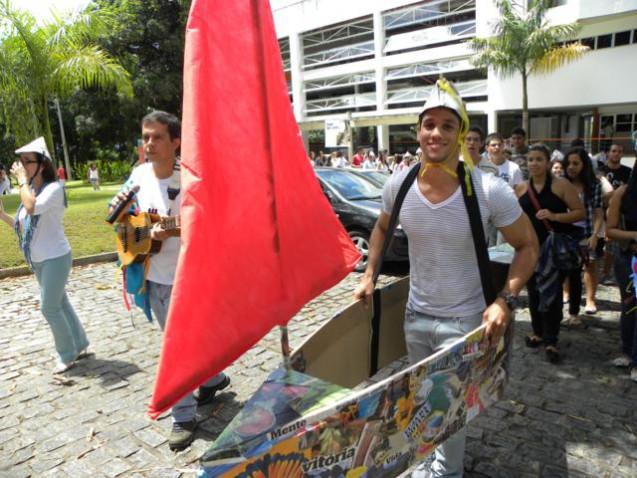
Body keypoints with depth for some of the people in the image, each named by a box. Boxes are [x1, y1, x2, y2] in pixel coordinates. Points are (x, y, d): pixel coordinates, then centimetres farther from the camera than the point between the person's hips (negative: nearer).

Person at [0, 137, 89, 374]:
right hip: (38, 261, 8)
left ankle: (68, 354, 14)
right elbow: (24, 226, 13)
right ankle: (79, 345, 29)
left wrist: (22, 180, -23)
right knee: (60, 304, 15)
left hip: (55, 258, -8)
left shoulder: (54, 188, -16)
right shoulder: (31, 191, 7)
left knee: (49, 308, -3)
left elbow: (32, 208, -35)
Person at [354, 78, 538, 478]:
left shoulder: (490, 190, -23)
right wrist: (369, 276, 2)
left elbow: (528, 245, -10)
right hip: (415, 313, 5)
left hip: (464, 319, -4)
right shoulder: (399, 185, -12)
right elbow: (382, 228, 8)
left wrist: (505, 301, -21)